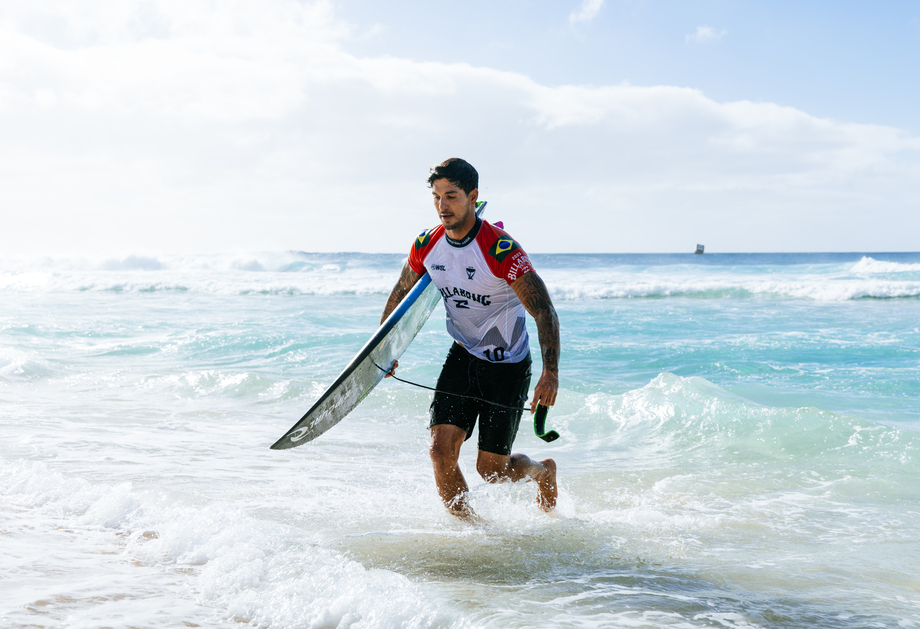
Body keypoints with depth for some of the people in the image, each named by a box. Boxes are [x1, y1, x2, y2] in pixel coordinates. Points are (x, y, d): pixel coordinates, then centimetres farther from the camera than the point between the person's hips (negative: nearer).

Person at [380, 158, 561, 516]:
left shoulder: (501, 251, -24)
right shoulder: (426, 246, -7)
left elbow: (544, 311, -26)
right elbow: (402, 292, 13)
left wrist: (551, 373, -38)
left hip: (508, 365, -4)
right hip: (463, 356, 5)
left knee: (491, 470, 3)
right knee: (441, 450, -12)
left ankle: (543, 471, 37)